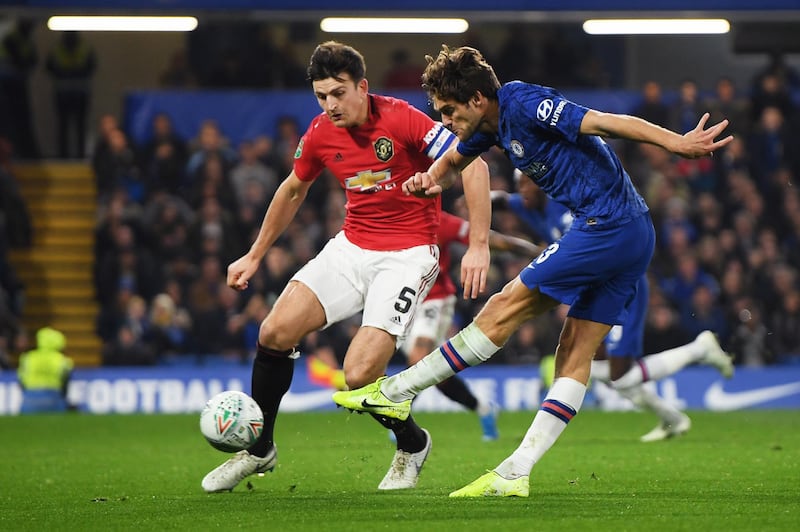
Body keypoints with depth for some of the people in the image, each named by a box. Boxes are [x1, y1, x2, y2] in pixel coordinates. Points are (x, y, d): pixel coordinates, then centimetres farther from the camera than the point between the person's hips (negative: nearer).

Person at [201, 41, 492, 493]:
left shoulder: (400, 119, -18)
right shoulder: (320, 133, 0)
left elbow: (473, 165, -19)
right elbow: (294, 190, 19)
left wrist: (478, 245, -25)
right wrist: (255, 256, 23)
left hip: (407, 256, -6)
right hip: (351, 248, 6)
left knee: (360, 375, -18)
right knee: (276, 330, -12)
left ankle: (412, 444, 14)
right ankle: (259, 450, 8)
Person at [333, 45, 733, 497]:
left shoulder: (524, 103, -13)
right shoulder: (492, 121, 14)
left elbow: (606, 122, -20)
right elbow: (453, 161, 32)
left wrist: (679, 144, -26)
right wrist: (432, 179, 8)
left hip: (606, 225, -10)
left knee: (505, 309, -4)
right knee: (577, 353, 5)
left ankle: (396, 392, 3)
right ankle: (516, 473, 4)